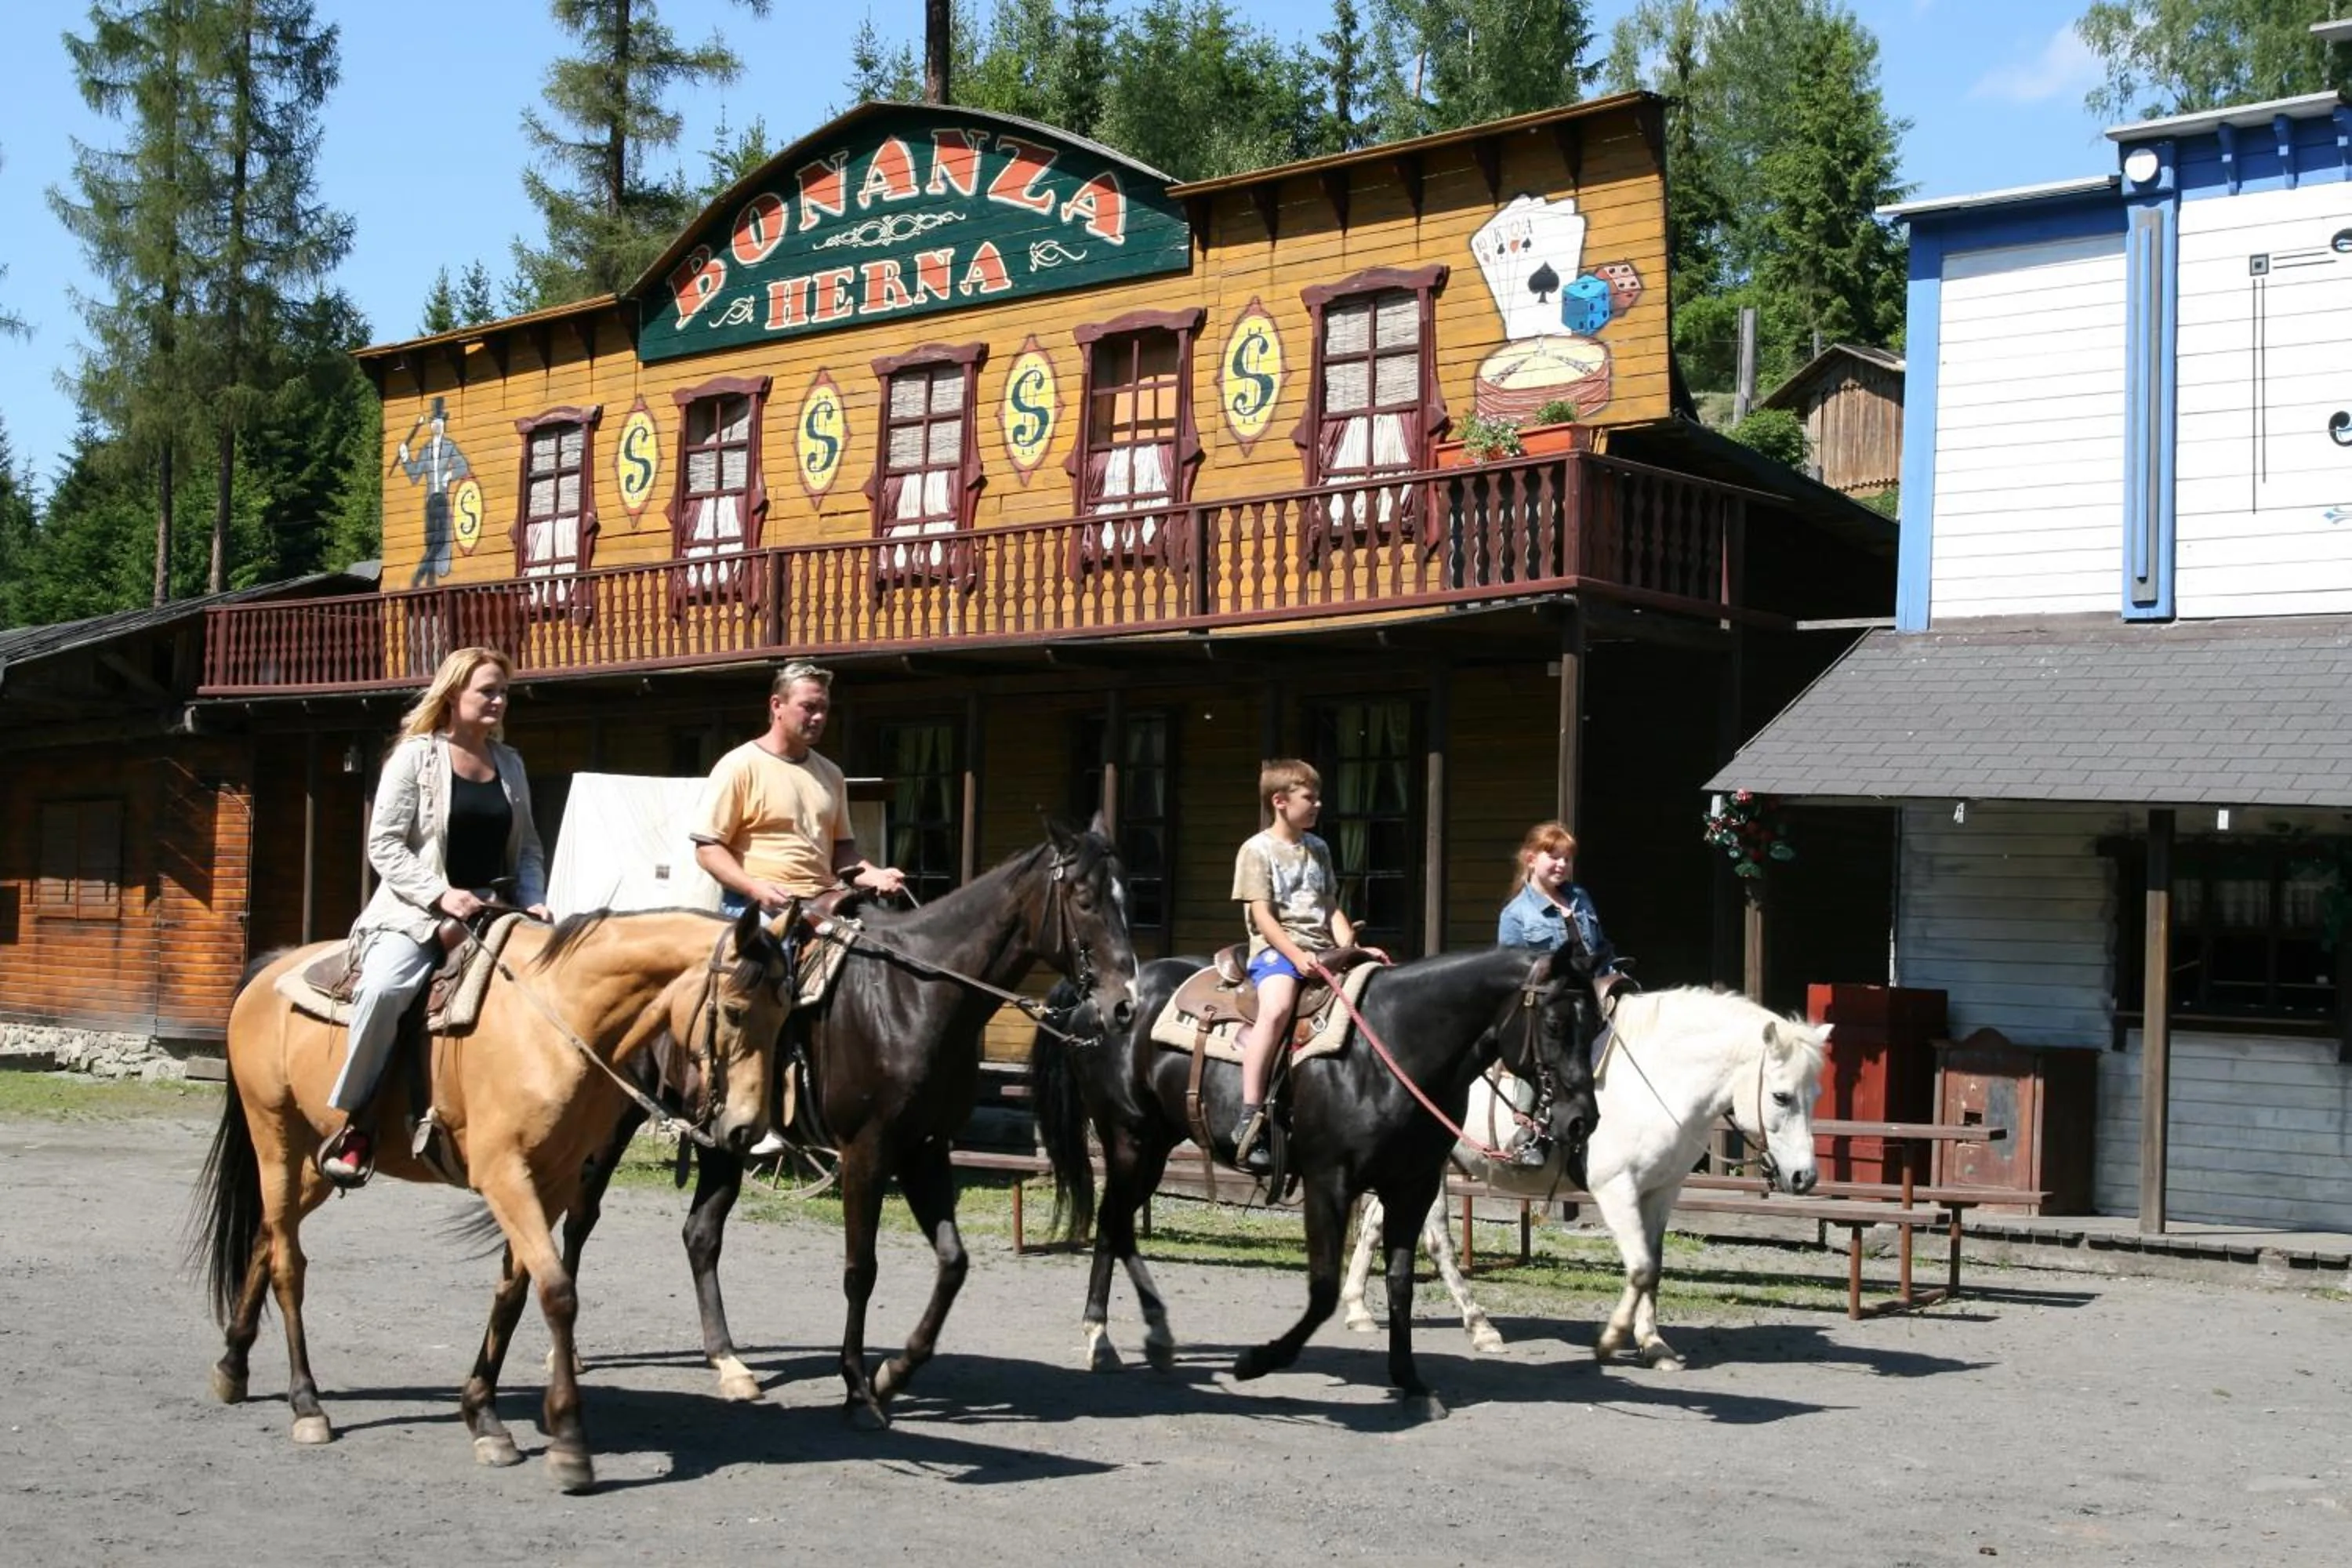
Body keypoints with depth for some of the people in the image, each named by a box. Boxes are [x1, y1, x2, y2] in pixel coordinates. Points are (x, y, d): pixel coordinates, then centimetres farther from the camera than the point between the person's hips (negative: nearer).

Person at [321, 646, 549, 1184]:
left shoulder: (509, 763, 16)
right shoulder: (416, 756, 0)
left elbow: (527, 847, 19)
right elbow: (384, 845, -6)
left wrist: (533, 901, 0)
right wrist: (441, 895, -18)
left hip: (492, 913, 6)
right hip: (416, 910, -6)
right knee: (385, 986, -34)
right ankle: (351, 1123, -19)